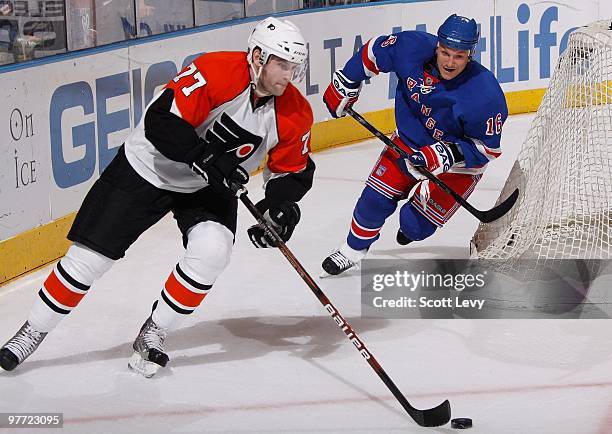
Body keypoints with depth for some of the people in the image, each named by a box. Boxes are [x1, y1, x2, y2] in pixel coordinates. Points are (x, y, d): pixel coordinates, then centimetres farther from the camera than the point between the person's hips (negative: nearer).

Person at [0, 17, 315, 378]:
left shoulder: (295, 114, -12)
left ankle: (154, 334, -2)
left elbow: (293, 171, 0)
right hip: (148, 169, -4)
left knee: (212, 252, -24)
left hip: (211, 187, 4)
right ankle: (32, 333, 17)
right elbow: (161, 121, -32)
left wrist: (280, 205, -19)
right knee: (90, 256, -3)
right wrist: (208, 159, -39)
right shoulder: (217, 72, -29)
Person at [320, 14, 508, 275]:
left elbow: (488, 148, -22)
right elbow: (374, 52, -4)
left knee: (414, 225, -5)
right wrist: (345, 83, -3)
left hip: (458, 164, -3)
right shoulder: (413, 48, -24)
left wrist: (445, 156, -34)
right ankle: (353, 250, 24)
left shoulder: (486, 94, -33)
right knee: (375, 200, -2)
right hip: (409, 141, 3)